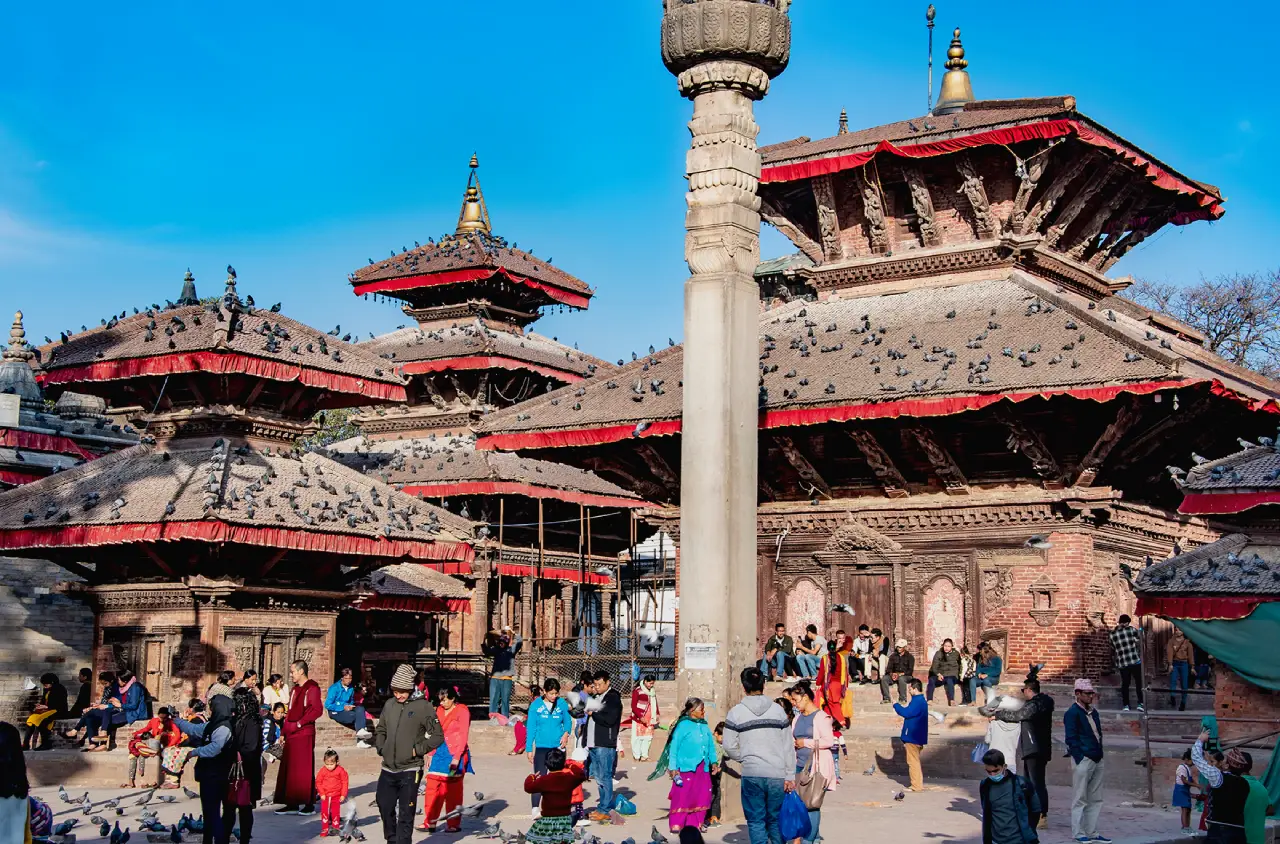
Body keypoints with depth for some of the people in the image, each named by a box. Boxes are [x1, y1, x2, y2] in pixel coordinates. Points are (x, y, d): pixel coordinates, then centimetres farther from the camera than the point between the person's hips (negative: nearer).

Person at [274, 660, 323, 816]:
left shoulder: (312, 688, -7)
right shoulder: (294, 690, 19)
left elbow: (317, 710, -17)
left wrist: (300, 723, -19)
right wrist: (283, 732, 14)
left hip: (305, 734, -8)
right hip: (291, 735, 8)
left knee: (305, 769, -5)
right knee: (289, 769, 7)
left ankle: (309, 805, 1)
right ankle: (292, 804, 12)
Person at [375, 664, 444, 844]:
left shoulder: (423, 706, -8)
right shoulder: (390, 704, 7)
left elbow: (438, 736, -7)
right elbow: (380, 730, 21)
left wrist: (417, 750, -11)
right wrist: (381, 748, 6)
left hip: (409, 770, -5)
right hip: (387, 769, 5)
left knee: (405, 814, -1)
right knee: (385, 807, 12)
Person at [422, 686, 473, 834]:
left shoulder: (462, 711, -6)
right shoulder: (440, 711, 13)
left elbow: (463, 737, -11)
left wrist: (456, 758, -17)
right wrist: (431, 755, 12)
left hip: (455, 755, -6)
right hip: (440, 753, 6)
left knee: (453, 791, 0)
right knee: (432, 788, 0)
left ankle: (454, 824, 8)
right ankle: (430, 823, 4)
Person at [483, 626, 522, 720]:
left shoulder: (512, 649, 3)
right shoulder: (495, 649, 9)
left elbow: (520, 641, -9)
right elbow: (486, 652, -2)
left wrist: (512, 633, -16)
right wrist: (484, 642, -15)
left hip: (507, 679, -2)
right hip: (495, 678, 2)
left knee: (505, 700, 3)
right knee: (493, 700, 4)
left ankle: (505, 719, 9)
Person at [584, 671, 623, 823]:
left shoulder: (613, 698, -7)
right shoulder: (595, 697, 19)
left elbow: (609, 719, -19)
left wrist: (593, 713, -10)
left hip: (605, 745, -9)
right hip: (594, 744, 9)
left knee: (604, 777, -6)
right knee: (598, 776, 12)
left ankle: (605, 810, -3)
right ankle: (604, 806, 19)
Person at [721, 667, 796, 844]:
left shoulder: (736, 712, -2)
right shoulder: (778, 710, 5)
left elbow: (730, 747, -4)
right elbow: (788, 746, 5)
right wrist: (790, 776, 8)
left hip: (752, 774, -2)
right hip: (777, 775, 2)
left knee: (756, 821, 3)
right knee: (776, 820, 12)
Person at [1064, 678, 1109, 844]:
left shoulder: (1093, 712, 16)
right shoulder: (1072, 712, -9)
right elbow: (1071, 738, -12)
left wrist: (1099, 754, 11)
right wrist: (1080, 759, -17)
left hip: (1096, 760, 8)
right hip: (1083, 760, -8)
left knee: (1095, 799, 10)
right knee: (1080, 799, -2)